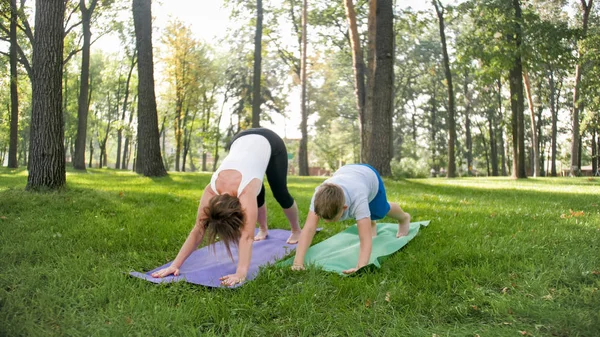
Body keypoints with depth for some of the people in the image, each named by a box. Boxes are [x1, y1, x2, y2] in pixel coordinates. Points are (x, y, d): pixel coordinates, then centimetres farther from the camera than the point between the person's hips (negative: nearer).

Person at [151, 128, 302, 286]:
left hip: (269, 143, -4)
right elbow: (197, 230, -28)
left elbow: (247, 236, -49)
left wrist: (241, 274, -57)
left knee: (280, 194, 8)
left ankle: (296, 231, 35)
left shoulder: (246, 192, -43)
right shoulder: (211, 192, -29)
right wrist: (175, 264, -33)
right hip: (241, 140, 4)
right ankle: (264, 230, 41)